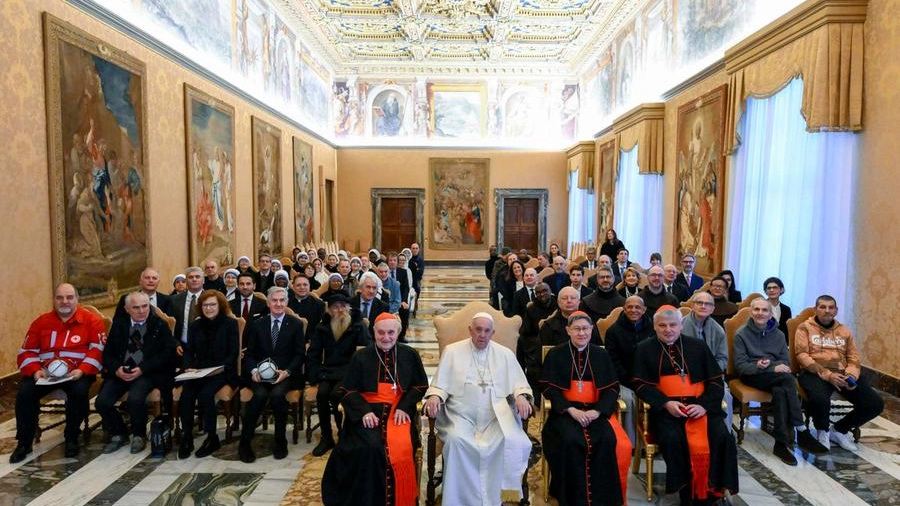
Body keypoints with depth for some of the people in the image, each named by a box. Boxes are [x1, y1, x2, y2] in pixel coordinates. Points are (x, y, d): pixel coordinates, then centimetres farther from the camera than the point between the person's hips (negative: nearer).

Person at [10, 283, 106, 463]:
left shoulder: (91, 320, -1)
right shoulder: (41, 322, 10)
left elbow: (98, 349, -8)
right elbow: (26, 351, 10)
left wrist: (81, 370, -21)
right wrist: (36, 370, -9)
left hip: (77, 373, -4)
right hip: (46, 373, 4)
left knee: (79, 391, -32)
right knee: (24, 393, -21)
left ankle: (71, 438, -9)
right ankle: (24, 442, 0)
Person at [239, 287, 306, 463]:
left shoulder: (295, 324, 7)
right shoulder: (256, 324, 13)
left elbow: (300, 354, 2)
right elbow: (249, 353, 9)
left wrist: (287, 371, -15)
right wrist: (254, 370, -11)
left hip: (286, 374, -1)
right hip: (260, 373, 1)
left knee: (277, 394, -32)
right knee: (260, 394, -30)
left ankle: (280, 441, -12)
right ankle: (245, 442, -14)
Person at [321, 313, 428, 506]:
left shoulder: (410, 355, 7)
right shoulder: (360, 357, 5)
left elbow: (420, 386, 9)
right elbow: (348, 391, 5)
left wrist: (403, 407, -8)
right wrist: (364, 411, -13)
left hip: (399, 410, 0)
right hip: (367, 411, 0)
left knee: (401, 448, -28)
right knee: (369, 448, -29)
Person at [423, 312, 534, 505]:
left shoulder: (505, 354, 13)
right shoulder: (452, 351, 10)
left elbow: (519, 384, 13)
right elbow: (440, 384, 8)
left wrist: (521, 396, -10)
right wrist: (434, 397, -14)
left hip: (497, 415, 1)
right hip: (461, 415, -1)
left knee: (512, 441, -28)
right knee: (456, 440, -32)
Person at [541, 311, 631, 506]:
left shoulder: (601, 355, 11)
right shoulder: (555, 355, 4)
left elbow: (612, 388, 6)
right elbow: (549, 389, -1)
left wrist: (597, 411, -12)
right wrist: (571, 410, -16)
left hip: (597, 410, 2)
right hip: (565, 410, -2)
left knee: (608, 441, -27)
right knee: (571, 441, -31)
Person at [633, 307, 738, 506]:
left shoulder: (698, 346, 14)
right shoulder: (644, 349, 9)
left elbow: (716, 380, 9)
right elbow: (641, 385, 2)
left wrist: (704, 405, -9)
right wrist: (666, 403, -14)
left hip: (701, 406, 2)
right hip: (665, 408, -2)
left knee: (722, 437, -24)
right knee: (672, 439, -31)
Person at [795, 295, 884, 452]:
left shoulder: (844, 331, 19)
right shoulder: (805, 328, 3)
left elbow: (853, 358, 16)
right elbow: (802, 356, -7)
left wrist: (851, 375, -7)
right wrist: (827, 375, -18)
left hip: (842, 374, 6)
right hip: (815, 373, -6)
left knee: (875, 404, -10)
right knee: (819, 400, -37)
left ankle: (838, 430, 13)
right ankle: (822, 430, 0)